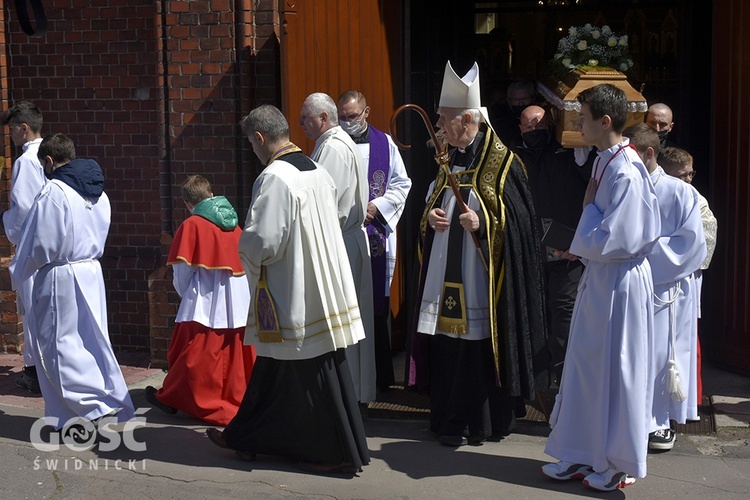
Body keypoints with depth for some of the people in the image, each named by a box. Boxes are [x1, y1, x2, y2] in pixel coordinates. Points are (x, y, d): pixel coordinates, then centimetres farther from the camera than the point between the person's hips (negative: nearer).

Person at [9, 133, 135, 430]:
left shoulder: (53, 193, -15)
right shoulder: (98, 193, 8)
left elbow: (39, 244, -12)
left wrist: (17, 273, 2)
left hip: (60, 278, -7)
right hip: (92, 272, 7)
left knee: (58, 345, 2)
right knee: (92, 340, 13)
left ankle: (95, 405, -4)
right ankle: (113, 400, 15)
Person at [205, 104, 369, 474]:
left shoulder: (274, 178, -19)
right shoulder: (318, 171, 7)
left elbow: (262, 242, -23)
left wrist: (244, 246, 1)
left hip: (292, 298, -9)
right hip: (323, 288, 9)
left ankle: (338, 452, 16)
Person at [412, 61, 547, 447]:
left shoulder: (501, 162, -8)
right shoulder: (449, 158, 12)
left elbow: (517, 223, -9)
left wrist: (482, 223, -23)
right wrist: (431, 217, 0)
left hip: (482, 276, -6)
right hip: (446, 276, 6)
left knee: (479, 343, -3)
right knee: (447, 347, 6)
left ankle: (482, 423, 11)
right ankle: (450, 421, 17)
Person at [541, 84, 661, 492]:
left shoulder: (626, 172, -21)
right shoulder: (604, 162, 8)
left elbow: (613, 240, -24)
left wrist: (588, 208, -11)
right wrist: (583, 247, 1)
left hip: (619, 283, -9)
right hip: (598, 277, 9)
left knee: (614, 371, 3)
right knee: (585, 364, 14)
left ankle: (619, 465, 18)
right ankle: (584, 454, 26)